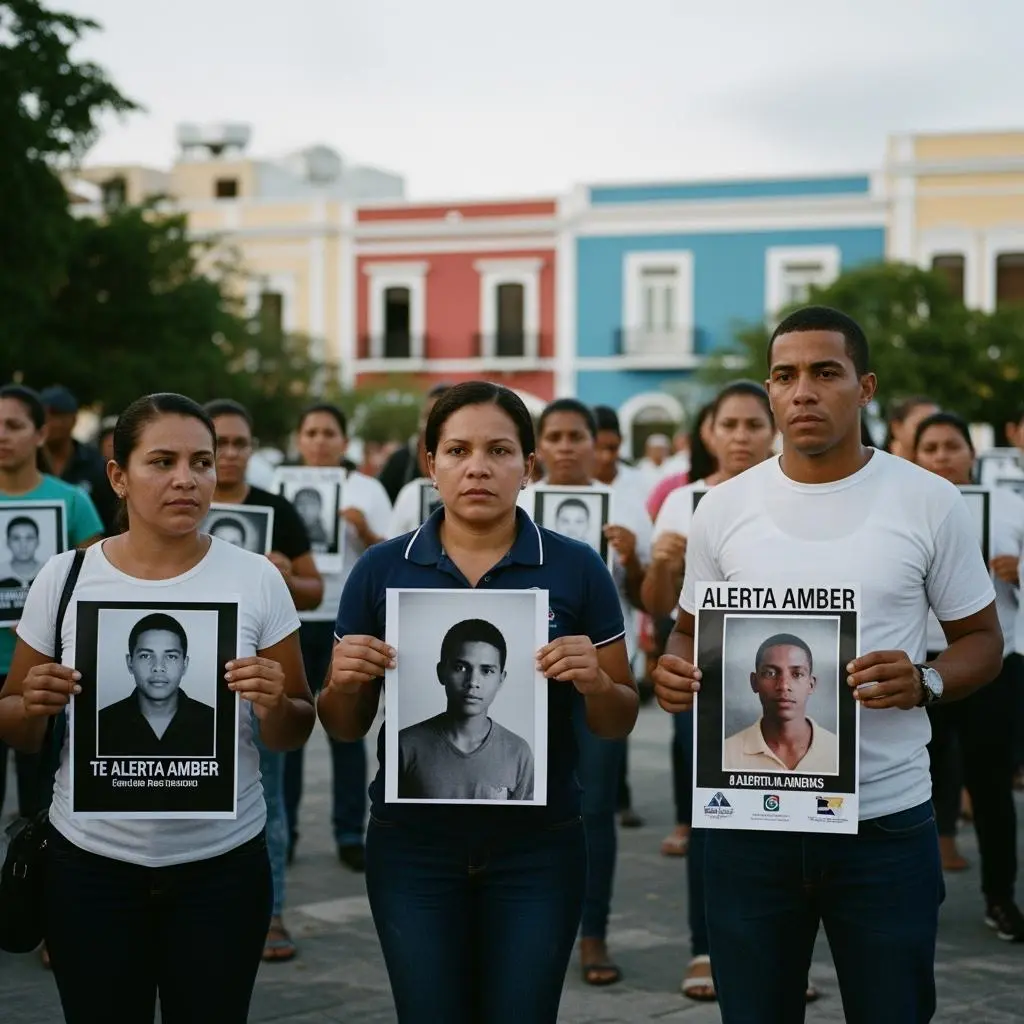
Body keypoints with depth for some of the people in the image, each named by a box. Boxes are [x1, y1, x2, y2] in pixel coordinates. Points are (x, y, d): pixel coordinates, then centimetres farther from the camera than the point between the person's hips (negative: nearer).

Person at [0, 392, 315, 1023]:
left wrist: (275, 705, -19)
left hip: (223, 864, 0)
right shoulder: (65, 578, -2)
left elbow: (294, 736, 3)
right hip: (90, 864, 0)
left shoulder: (257, 578, -3)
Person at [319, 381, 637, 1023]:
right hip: (413, 843, 1)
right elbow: (346, 729, 8)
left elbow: (619, 725, 4)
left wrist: (595, 682, -16)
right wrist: (344, 680, -13)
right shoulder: (382, 570, 1)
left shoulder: (576, 569, -1)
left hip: (537, 846, -1)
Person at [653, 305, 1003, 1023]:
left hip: (886, 821, -1)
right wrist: (676, 671, -9)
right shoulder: (724, 507, 3)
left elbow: (981, 639, 5)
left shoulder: (930, 502, -2)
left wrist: (925, 683, -16)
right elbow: (691, 631, 14)